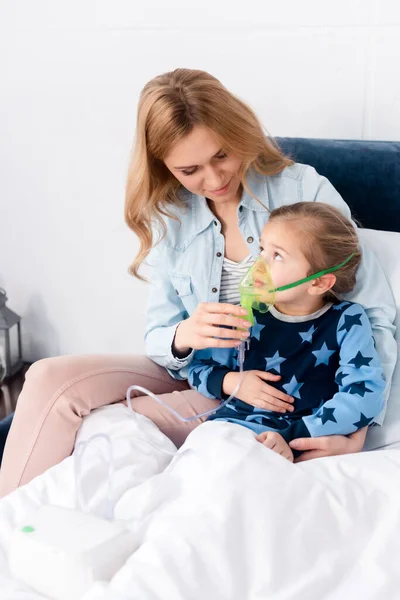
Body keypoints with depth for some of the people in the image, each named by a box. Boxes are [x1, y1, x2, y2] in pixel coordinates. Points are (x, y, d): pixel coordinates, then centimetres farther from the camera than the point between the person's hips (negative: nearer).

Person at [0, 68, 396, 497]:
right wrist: (184, 336, -25)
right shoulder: (169, 219, 2)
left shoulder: (305, 191, -10)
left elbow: (375, 314, -10)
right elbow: (158, 335, 1)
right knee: (51, 379, -18)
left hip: (277, 394, -4)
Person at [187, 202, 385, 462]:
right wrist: (230, 382, -3)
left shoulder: (347, 321, -1)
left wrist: (292, 436, -19)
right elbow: (199, 368, 20)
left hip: (301, 446, -3)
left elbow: (365, 395, -12)